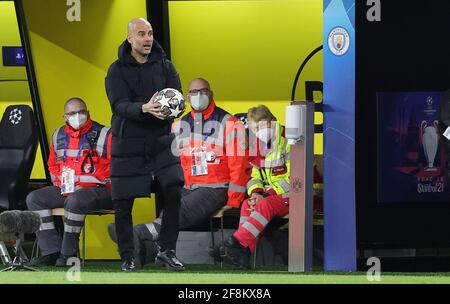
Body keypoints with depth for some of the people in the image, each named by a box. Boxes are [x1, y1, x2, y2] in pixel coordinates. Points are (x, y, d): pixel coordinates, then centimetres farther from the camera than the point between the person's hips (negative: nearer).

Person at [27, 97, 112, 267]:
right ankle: (51, 251, -17)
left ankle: (68, 252, -24)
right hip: (65, 190, 7)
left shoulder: (104, 135, -5)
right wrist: (61, 183, 5)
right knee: (34, 198, -9)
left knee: (75, 200, -37)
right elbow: (53, 165, 26)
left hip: (98, 190, -7)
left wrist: (83, 185, -14)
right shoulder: (58, 137, 14)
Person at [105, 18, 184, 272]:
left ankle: (167, 250, 2)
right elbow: (119, 105, -17)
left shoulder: (165, 66, 6)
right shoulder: (117, 70, -4)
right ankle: (129, 257, 15)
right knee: (123, 203, -1)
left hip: (160, 140, 2)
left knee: (174, 191, -12)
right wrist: (145, 109, -36)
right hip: (127, 143, -2)